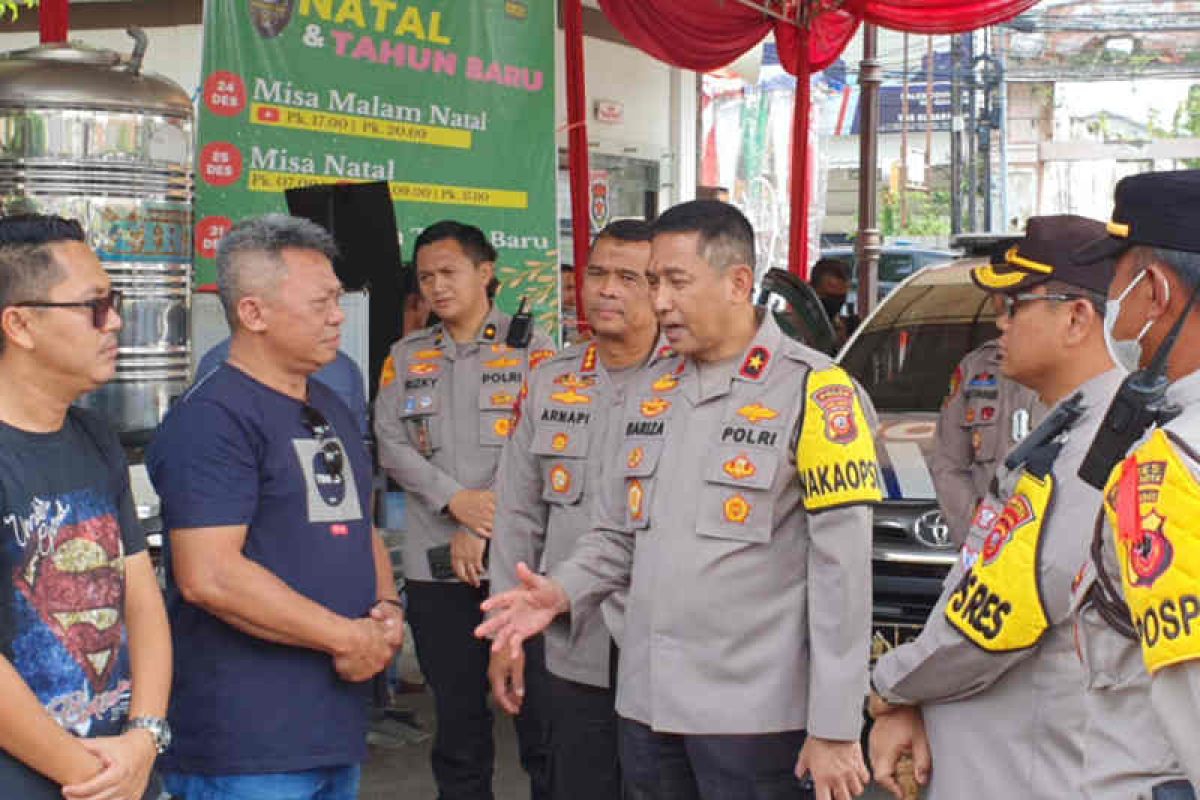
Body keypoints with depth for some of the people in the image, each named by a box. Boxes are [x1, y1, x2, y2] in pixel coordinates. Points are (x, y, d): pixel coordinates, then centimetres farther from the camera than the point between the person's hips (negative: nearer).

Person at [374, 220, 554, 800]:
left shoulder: (531, 351, 2)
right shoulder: (406, 357, 13)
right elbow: (391, 444, 3)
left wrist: (480, 530, -13)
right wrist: (456, 501, -11)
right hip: (436, 567, 3)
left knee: (540, 713, -1)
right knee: (456, 718, 9)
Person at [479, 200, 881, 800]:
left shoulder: (811, 392, -8)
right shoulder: (648, 391, 13)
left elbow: (842, 572, -12)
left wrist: (834, 729, -14)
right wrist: (563, 593, -1)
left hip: (752, 716, -6)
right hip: (645, 705, 6)